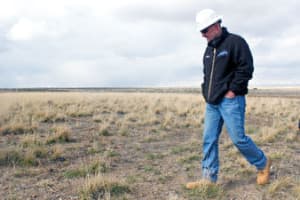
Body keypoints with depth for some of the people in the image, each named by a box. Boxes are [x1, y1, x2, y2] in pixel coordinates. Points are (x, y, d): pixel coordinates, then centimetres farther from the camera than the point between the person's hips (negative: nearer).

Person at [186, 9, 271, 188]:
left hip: (230, 100, -7)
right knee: (209, 139, 4)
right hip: (212, 103, 8)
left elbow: (246, 69, -14)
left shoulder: (235, 42, -8)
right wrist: (206, 92, 11)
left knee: (238, 138, -5)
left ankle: (263, 164, 19)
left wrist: (232, 91, -15)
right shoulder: (209, 49, 17)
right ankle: (209, 178, 10)